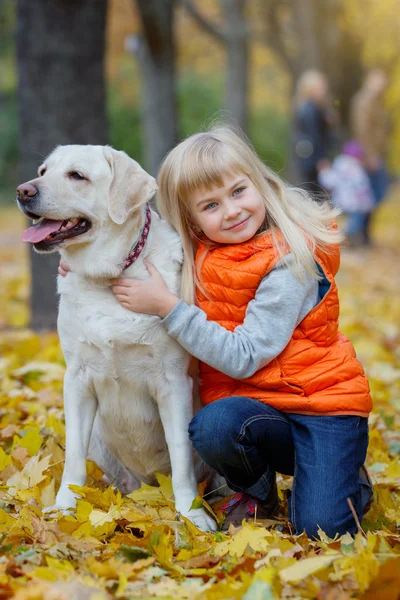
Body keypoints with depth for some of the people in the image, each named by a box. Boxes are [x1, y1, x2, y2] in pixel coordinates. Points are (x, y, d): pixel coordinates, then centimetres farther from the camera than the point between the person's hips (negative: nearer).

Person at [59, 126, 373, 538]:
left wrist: (166, 306, -25)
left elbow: (244, 358, -23)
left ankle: (352, 481, 13)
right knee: (212, 426, -31)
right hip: (252, 404, 4)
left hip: (324, 402, -4)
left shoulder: (291, 261, -18)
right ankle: (256, 492, 3)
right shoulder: (197, 257, 0)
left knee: (320, 527, -23)